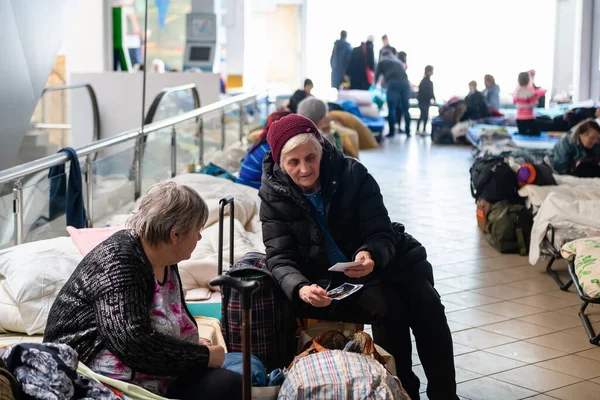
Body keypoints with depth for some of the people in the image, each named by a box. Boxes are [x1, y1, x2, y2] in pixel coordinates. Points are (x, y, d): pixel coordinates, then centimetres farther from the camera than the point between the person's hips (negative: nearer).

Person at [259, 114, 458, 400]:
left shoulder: (352, 174, -13)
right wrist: (301, 288, -38)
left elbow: (382, 234, -14)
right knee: (387, 306, -28)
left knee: (427, 304, -22)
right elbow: (281, 259, -15)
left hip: (382, 258, 2)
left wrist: (372, 255, -39)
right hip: (330, 277, -2)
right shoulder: (274, 196, -12)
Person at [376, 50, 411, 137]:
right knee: (405, 109, 9)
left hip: (393, 83, -4)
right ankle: (407, 131, 9)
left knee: (391, 109, -2)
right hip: (405, 83, 4)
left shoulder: (382, 62, 23)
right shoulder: (398, 62, 35)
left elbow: (377, 75, 24)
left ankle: (392, 131, -6)